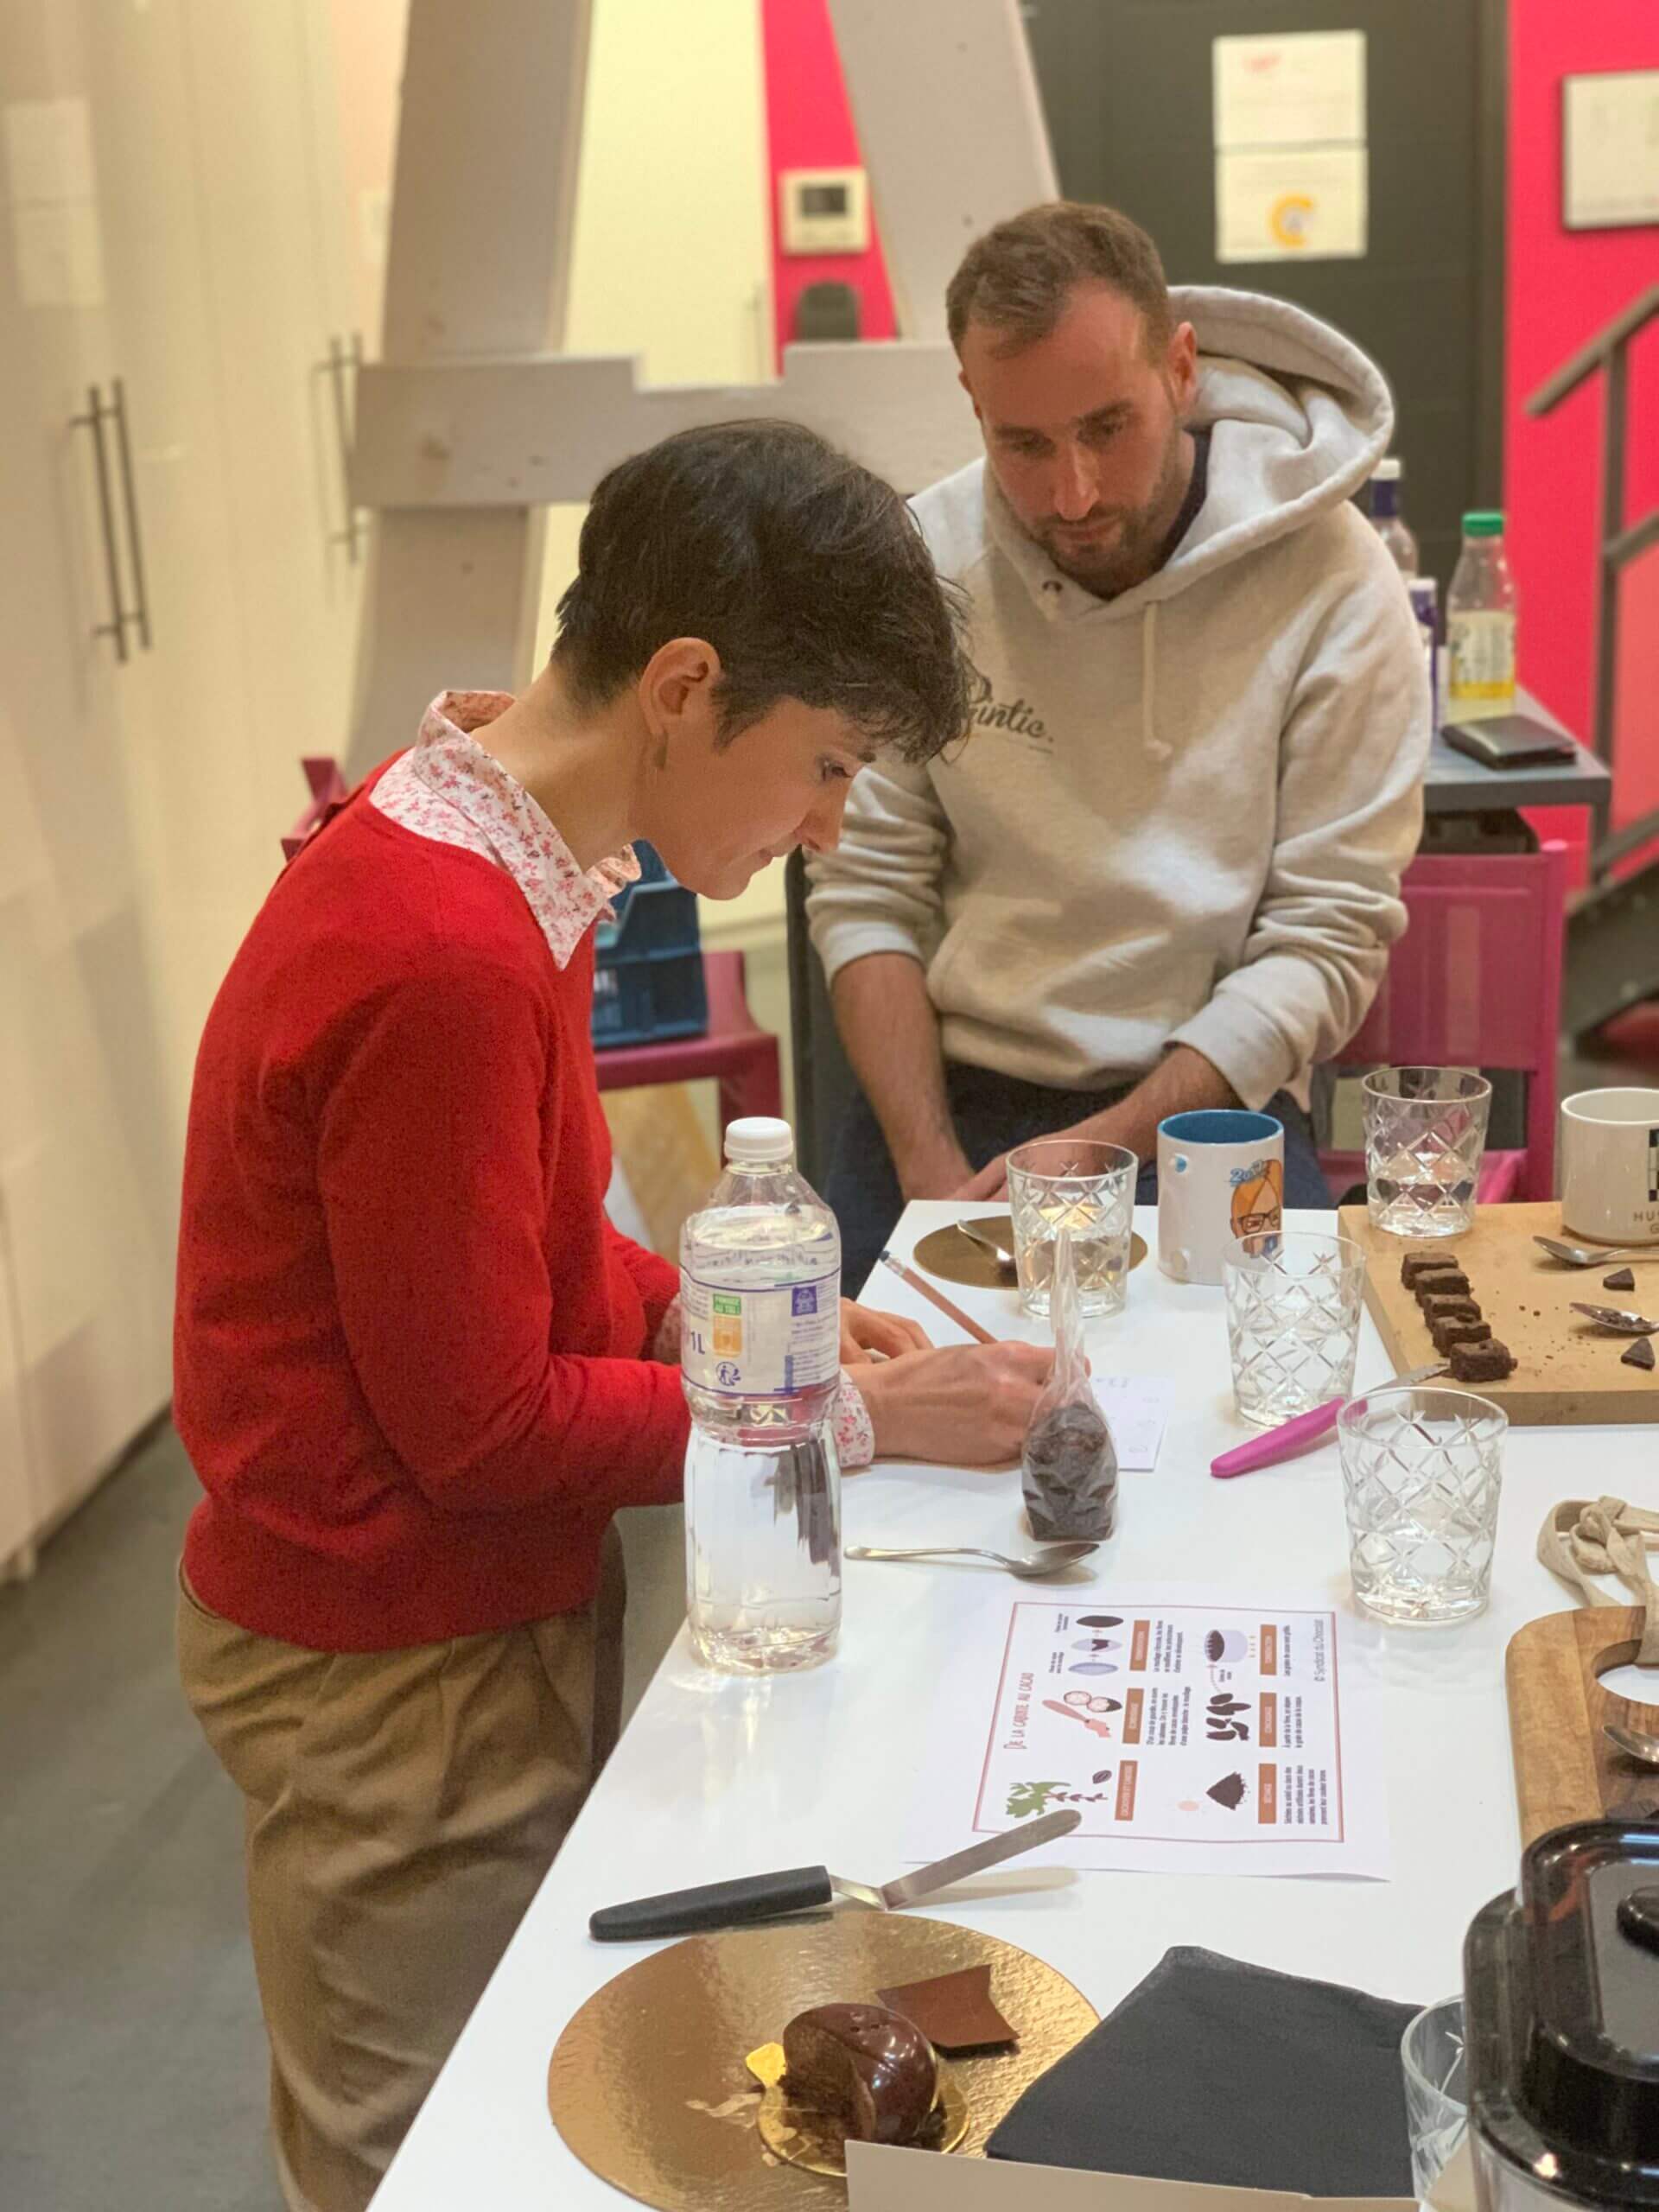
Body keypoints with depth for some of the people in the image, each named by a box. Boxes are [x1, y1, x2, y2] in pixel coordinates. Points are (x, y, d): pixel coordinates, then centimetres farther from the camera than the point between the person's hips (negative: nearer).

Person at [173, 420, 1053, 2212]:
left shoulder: (473, 835, 1)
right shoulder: (444, 959, -30)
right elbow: (485, 1431, -21)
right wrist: (852, 1420, -14)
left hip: (497, 1610, 9)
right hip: (398, 1676, -9)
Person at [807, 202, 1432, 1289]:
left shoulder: (1332, 585, -8)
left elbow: (1327, 942, -8)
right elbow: (867, 892, -1)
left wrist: (1102, 1150, -18)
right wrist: (931, 1170, -13)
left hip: (1204, 1098, -1)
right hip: (944, 1087, 2)